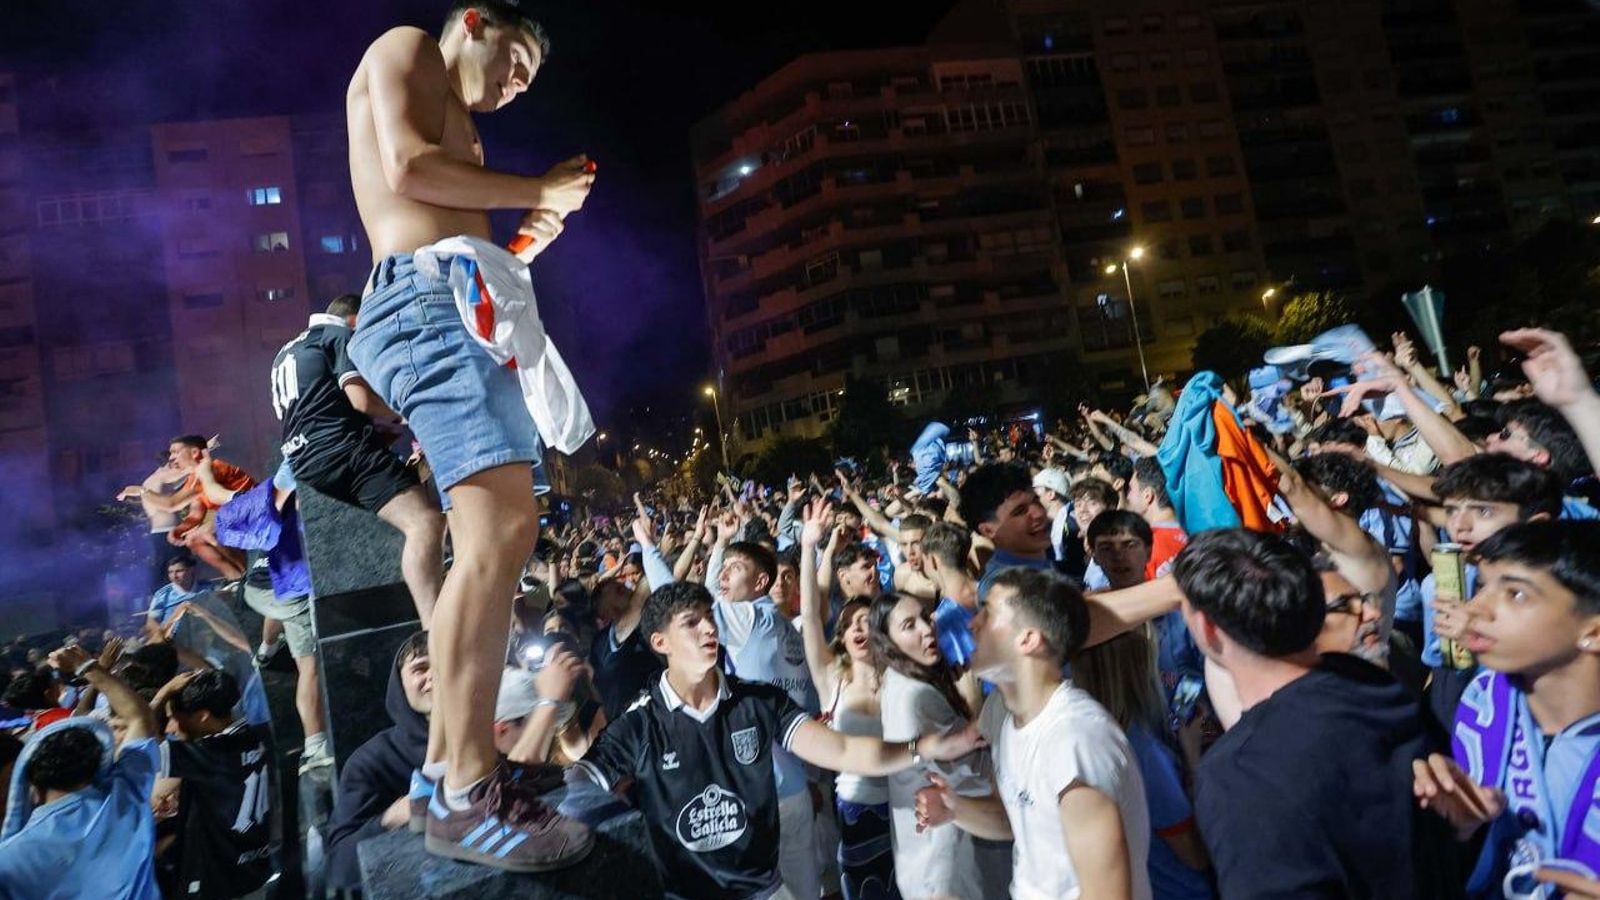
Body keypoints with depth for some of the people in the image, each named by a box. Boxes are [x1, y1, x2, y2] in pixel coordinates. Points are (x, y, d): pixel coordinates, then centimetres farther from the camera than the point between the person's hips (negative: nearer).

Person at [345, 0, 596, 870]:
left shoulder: (454, 125, 35)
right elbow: (408, 171, -9)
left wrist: (526, 241, 19)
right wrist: (538, 191, 0)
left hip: (451, 307, 11)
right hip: (426, 298, -10)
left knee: (503, 532, 5)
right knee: (497, 529, -23)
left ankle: (450, 757, 9)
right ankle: (467, 795, -20)